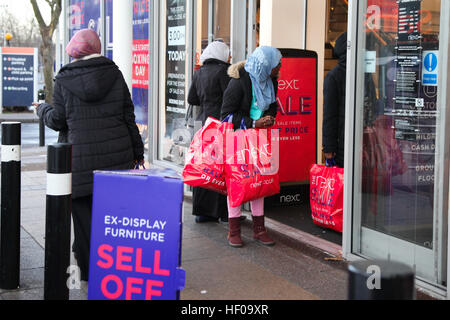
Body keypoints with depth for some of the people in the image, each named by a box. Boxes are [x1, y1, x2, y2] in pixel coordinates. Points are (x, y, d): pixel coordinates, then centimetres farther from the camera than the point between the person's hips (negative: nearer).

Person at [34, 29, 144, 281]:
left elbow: (58, 120, -1)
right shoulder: (114, 74, 4)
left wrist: (43, 109, 21)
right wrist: (137, 151, 11)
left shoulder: (64, 80, -3)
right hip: (116, 154, 3)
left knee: (83, 212, 7)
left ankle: (90, 269, 10)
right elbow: (128, 116, 5)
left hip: (81, 158, -3)